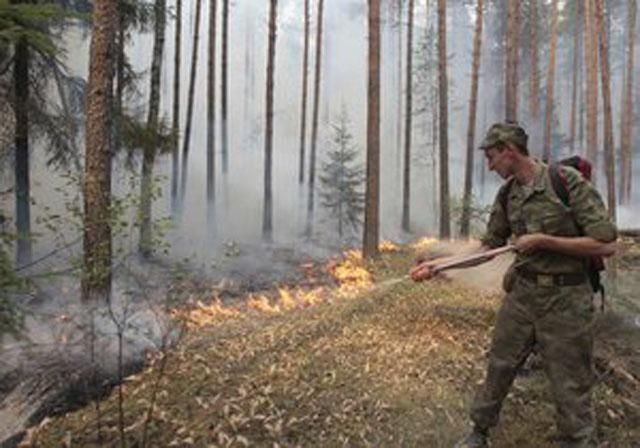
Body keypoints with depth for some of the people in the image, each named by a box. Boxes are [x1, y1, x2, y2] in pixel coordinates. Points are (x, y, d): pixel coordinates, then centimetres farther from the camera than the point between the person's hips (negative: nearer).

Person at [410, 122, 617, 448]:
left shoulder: (569, 182, -15)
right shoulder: (507, 194, 4)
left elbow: (606, 244, -16)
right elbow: (489, 247, 11)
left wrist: (543, 241, -18)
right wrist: (438, 264, 2)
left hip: (564, 299, -6)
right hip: (521, 294, 6)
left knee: (570, 387, 5)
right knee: (499, 367, 16)